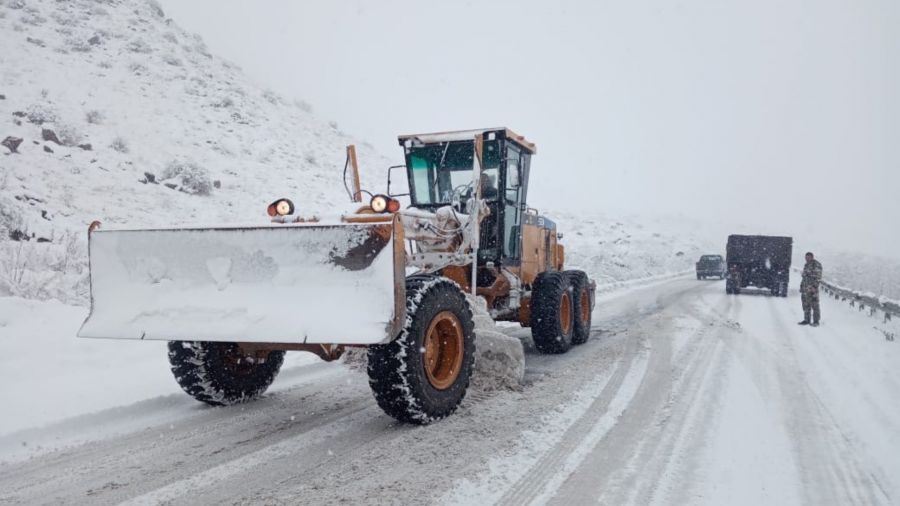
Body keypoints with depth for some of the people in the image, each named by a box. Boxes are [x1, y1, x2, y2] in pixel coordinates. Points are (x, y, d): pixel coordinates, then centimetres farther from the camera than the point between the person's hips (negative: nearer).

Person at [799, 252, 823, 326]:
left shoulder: (817, 265, -7)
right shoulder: (806, 265, 20)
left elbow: (818, 276, -13)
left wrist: (814, 286, -21)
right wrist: (801, 286, 20)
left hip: (812, 287, -8)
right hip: (805, 288, 8)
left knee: (814, 304, -7)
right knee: (806, 304, 10)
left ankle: (816, 321, -6)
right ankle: (806, 320, 16)